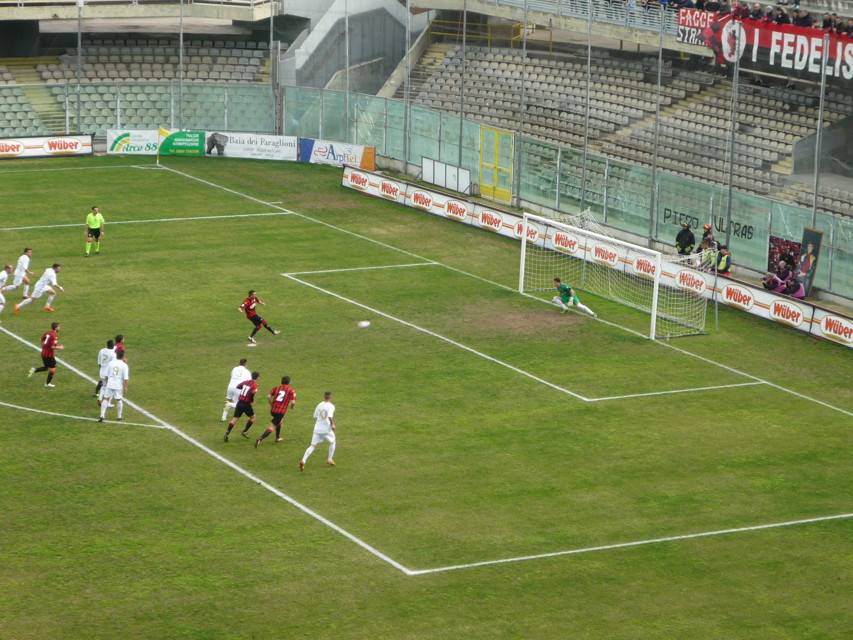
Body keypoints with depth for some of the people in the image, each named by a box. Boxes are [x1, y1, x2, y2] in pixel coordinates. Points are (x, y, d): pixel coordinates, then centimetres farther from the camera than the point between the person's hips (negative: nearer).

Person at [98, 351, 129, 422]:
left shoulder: (111, 363, 3)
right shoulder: (124, 365, -6)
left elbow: (106, 375, 8)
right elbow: (125, 378, -8)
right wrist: (125, 387, -1)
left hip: (109, 384, 2)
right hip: (118, 385, -2)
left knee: (106, 399, 5)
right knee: (119, 400, 16)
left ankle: (102, 416, -4)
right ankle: (119, 416, 24)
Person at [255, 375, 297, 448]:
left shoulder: (276, 388, 7)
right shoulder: (291, 391, -2)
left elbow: (268, 396, -4)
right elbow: (293, 402, -13)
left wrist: (271, 404, 11)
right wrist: (292, 406, 10)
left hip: (273, 410, 5)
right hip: (281, 412, -5)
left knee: (279, 421, 35)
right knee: (271, 428, -7)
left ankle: (278, 437, 43)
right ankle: (260, 439, -26)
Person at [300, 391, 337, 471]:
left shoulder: (319, 405, 8)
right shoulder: (331, 406, -7)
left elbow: (315, 417, 14)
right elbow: (330, 416, -22)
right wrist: (332, 424, -11)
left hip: (317, 428, 4)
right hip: (326, 429, -4)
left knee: (313, 445, 0)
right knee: (332, 442, 24)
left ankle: (303, 460, -19)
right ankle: (330, 460, 28)